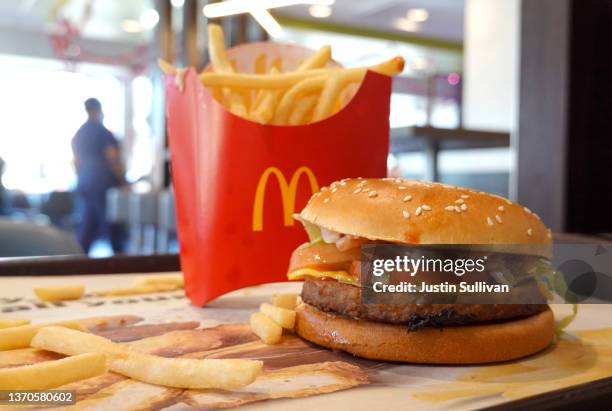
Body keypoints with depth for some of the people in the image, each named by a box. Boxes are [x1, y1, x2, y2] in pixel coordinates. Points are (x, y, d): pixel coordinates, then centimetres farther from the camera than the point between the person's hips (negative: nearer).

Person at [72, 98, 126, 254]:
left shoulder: (78, 134, 9)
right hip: (104, 185, -7)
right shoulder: (104, 133, -12)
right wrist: (123, 181, -7)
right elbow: (113, 160, -15)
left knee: (87, 222, 10)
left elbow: (77, 162, 14)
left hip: (84, 185, 7)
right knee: (113, 222, 2)